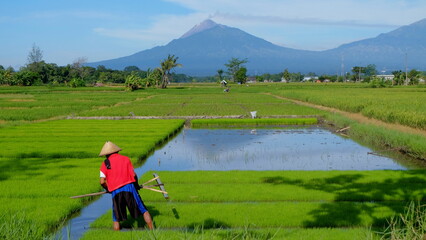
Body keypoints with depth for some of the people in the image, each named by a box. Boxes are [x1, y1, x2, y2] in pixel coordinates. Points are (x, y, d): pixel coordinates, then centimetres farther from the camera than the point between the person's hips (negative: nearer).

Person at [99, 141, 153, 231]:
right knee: (143, 211, 6)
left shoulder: (105, 163, 7)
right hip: (129, 187, 0)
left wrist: (108, 189, 18)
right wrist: (137, 185, 21)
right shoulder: (126, 159, 10)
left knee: (116, 219, 11)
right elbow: (134, 175, 3)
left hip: (115, 191, 0)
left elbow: (102, 182, -1)